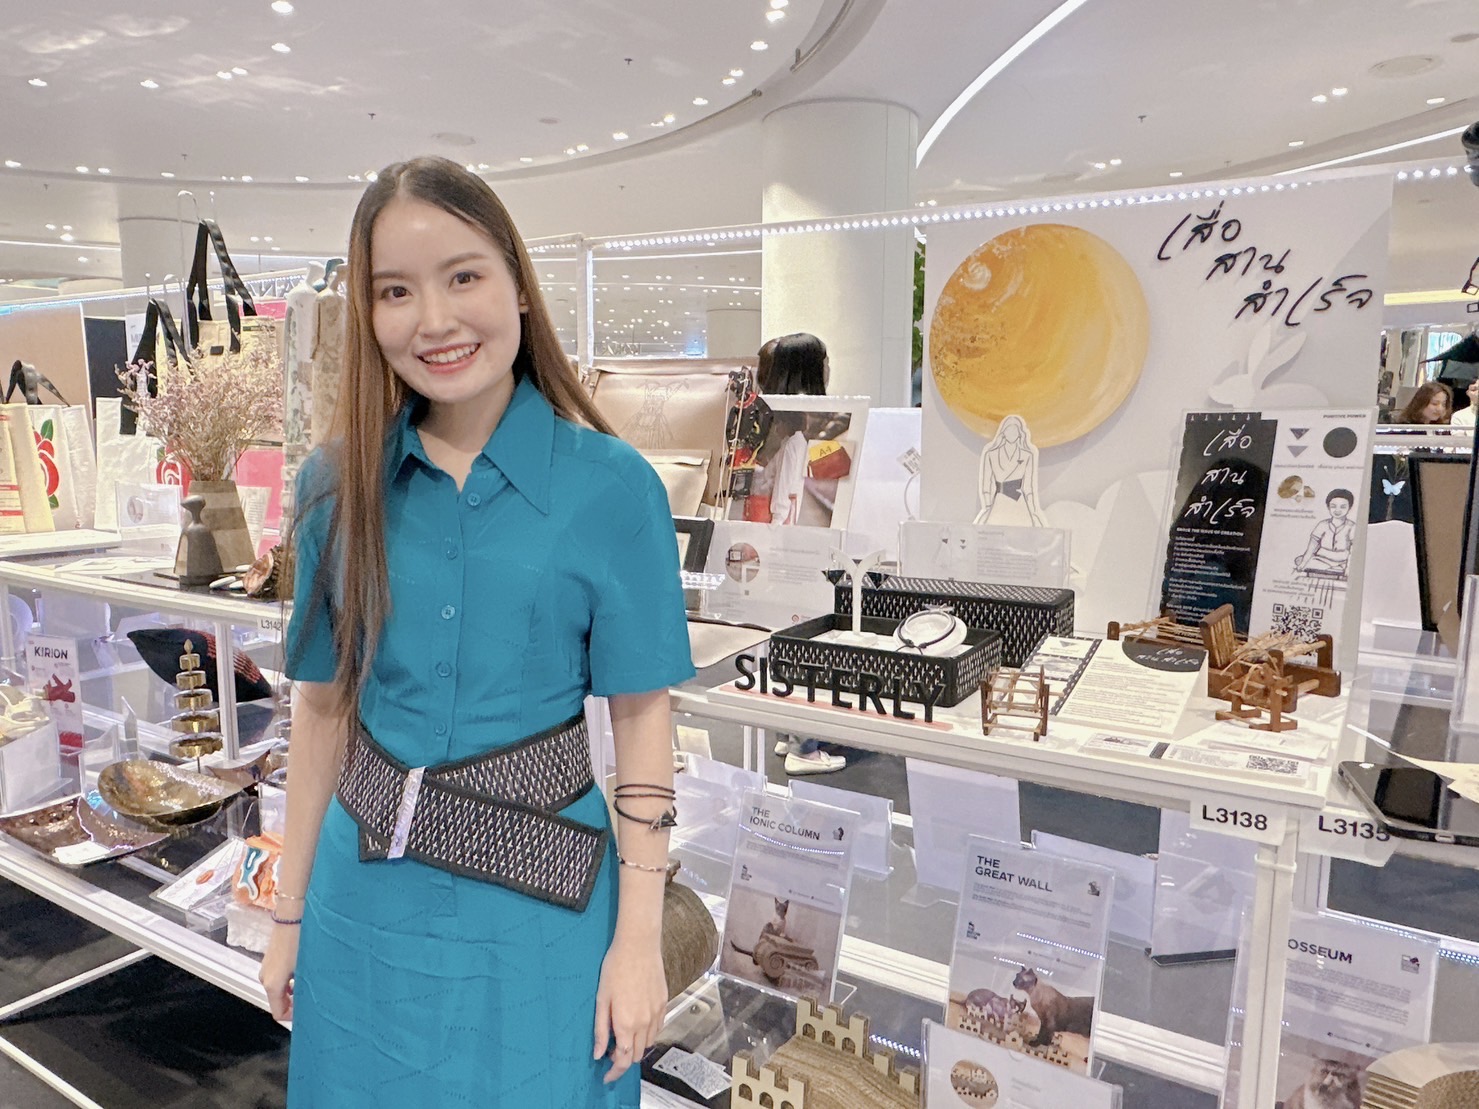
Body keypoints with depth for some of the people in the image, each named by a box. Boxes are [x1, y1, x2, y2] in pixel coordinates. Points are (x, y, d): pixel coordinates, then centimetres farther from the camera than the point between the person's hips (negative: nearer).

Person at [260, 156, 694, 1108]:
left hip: (538, 902, -3)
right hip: (367, 902, 3)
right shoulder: (337, 486, -2)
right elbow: (325, 707, 4)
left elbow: (641, 717, -9)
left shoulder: (610, 486, -12)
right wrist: (291, 913, 9)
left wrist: (640, 941, -8)